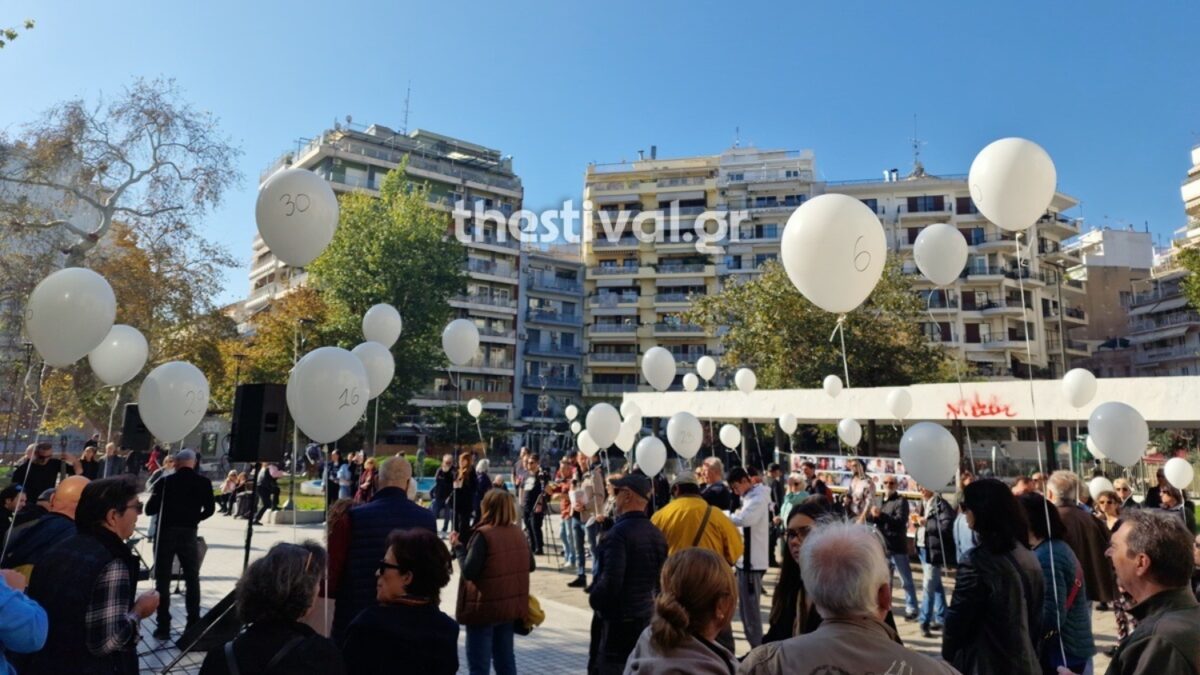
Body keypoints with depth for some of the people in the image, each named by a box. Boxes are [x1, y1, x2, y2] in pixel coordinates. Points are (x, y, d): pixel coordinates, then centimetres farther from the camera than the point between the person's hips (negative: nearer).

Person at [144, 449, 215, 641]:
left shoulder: (165, 482, -6)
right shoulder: (203, 482, -2)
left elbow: (150, 509, -5)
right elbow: (210, 509, 1)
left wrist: (164, 504, 14)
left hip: (166, 533, -1)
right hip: (189, 533, 1)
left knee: (163, 580, 7)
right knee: (192, 579, 12)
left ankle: (163, 627, 7)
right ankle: (194, 624, 12)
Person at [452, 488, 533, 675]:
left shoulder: (483, 534, -17)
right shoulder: (518, 532, 3)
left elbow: (469, 571, -19)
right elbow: (530, 565, 11)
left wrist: (458, 547, -7)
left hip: (484, 607, -6)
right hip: (510, 605, 7)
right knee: (505, 658, 18)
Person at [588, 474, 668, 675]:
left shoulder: (619, 532, -19)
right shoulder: (657, 534, 6)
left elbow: (610, 581, -24)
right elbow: (662, 579, 11)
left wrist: (594, 599, -6)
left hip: (618, 619, -8)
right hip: (648, 616, 8)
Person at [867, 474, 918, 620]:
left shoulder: (901, 501, -6)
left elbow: (900, 521, -20)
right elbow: (869, 519, 9)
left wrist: (881, 515, -28)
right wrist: (872, 515, -13)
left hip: (897, 547, -6)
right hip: (882, 546, 7)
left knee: (906, 580, 0)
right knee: (885, 579, 16)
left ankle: (911, 609, 7)